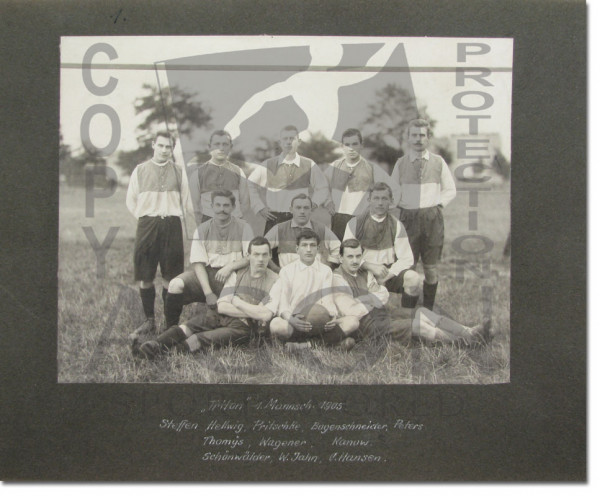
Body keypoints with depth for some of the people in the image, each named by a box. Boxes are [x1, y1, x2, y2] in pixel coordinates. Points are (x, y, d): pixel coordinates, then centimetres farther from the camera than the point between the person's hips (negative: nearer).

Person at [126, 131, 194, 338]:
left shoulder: (178, 172, 8)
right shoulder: (140, 170, 8)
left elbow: (187, 202, 11)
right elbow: (131, 201, 13)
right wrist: (146, 218, 6)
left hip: (172, 225, 0)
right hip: (147, 226, 0)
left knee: (170, 277, 0)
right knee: (145, 277, 1)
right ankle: (149, 320, 13)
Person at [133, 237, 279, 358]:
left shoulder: (274, 281, 5)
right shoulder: (237, 274, 17)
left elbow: (265, 315, -9)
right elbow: (222, 307, 5)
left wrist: (237, 301, 1)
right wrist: (252, 312, -4)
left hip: (244, 326, -3)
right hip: (221, 318, 3)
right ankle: (152, 346, -42)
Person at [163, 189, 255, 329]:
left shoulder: (243, 227, 8)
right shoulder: (202, 229, 9)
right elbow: (198, 263, 0)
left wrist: (230, 266, -21)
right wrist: (208, 293, -14)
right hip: (207, 274, 1)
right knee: (176, 284, -26)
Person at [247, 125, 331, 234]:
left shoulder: (309, 165, 6)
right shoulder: (268, 165, 6)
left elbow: (322, 189, 12)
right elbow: (250, 186, 10)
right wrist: (260, 208, 2)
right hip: (274, 218, 0)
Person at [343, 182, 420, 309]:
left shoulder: (396, 225, 4)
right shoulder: (355, 223, 1)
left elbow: (406, 259, 0)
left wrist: (387, 275, -14)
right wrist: (371, 266, -16)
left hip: (389, 274, 1)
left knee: (413, 279, -28)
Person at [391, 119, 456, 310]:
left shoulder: (438, 162, 5)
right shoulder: (401, 163, 6)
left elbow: (450, 189, 14)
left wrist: (438, 203, 2)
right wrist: (401, 206, 2)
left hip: (432, 217, 0)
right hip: (408, 217, 0)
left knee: (431, 267, 4)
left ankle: (428, 311, 15)